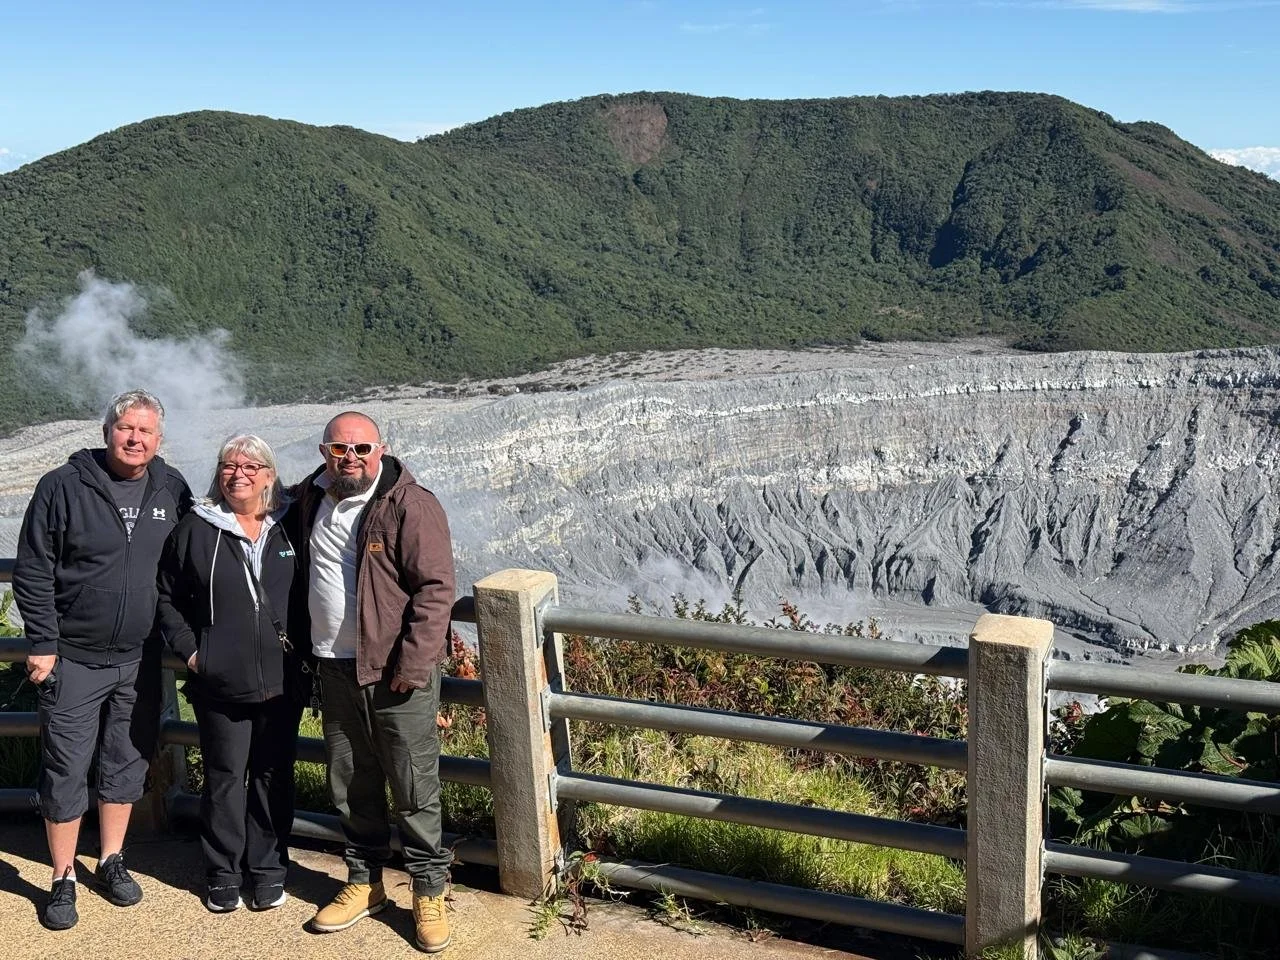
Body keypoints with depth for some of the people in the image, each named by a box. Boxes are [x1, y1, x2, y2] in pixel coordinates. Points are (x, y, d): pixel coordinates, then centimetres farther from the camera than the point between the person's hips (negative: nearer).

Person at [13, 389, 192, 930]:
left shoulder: (172, 490, 2)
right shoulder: (64, 486, -9)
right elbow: (32, 571, -7)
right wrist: (43, 644, -10)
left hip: (140, 660, 3)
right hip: (72, 659, -3)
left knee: (127, 765, 14)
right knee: (65, 773, 3)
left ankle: (111, 862, 30)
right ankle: (63, 881, 17)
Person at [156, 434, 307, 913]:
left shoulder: (289, 528, 3)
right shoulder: (196, 529, 1)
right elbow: (169, 597, 7)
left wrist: (305, 649, 1)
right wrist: (189, 650, -2)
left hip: (282, 682, 1)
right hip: (220, 685, -1)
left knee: (274, 776, 11)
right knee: (224, 778, 8)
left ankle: (268, 868, 25)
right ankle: (223, 873, 23)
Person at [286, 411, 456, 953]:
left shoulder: (410, 505, -13)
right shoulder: (310, 499, 8)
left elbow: (435, 587, -16)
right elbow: (300, 571, 25)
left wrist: (413, 664, -20)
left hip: (398, 670, -6)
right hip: (335, 667, 6)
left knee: (414, 787, 1)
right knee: (350, 784, 16)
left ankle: (430, 893, 16)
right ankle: (365, 884, 32)